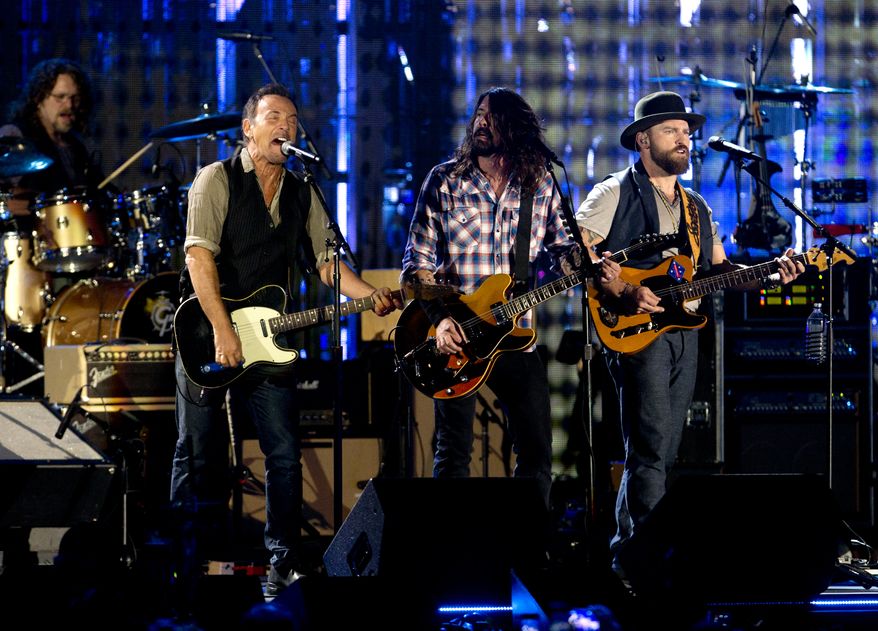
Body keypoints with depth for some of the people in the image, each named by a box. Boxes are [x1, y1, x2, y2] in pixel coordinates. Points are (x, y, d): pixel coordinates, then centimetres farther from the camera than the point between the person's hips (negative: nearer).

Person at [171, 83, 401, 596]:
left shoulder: (302, 193, 12)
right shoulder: (218, 179, -5)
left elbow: (325, 260, 11)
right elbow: (200, 255, -15)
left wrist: (371, 296, -8)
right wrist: (223, 331, -23)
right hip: (208, 339, -5)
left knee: (285, 457, -1)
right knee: (200, 459, 1)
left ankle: (283, 561, 5)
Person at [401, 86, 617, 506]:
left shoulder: (541, 186, 4)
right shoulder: (445, 180, -3)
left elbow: (561, 246, 15)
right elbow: (416, 261, -3)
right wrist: (439, 318, -16)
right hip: (455, 336, -2)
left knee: (537, 454, 4)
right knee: (454, 454, 0)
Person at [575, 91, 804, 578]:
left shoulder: (696, 207, 22)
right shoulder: (615, 194, -1)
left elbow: (719, 270, 20)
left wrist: (770, 274, 3)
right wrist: (624, 293, -21)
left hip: (684, 331, 7)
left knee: (663, 451, 7)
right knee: (652, 448, -15)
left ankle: (626, 551, 13)